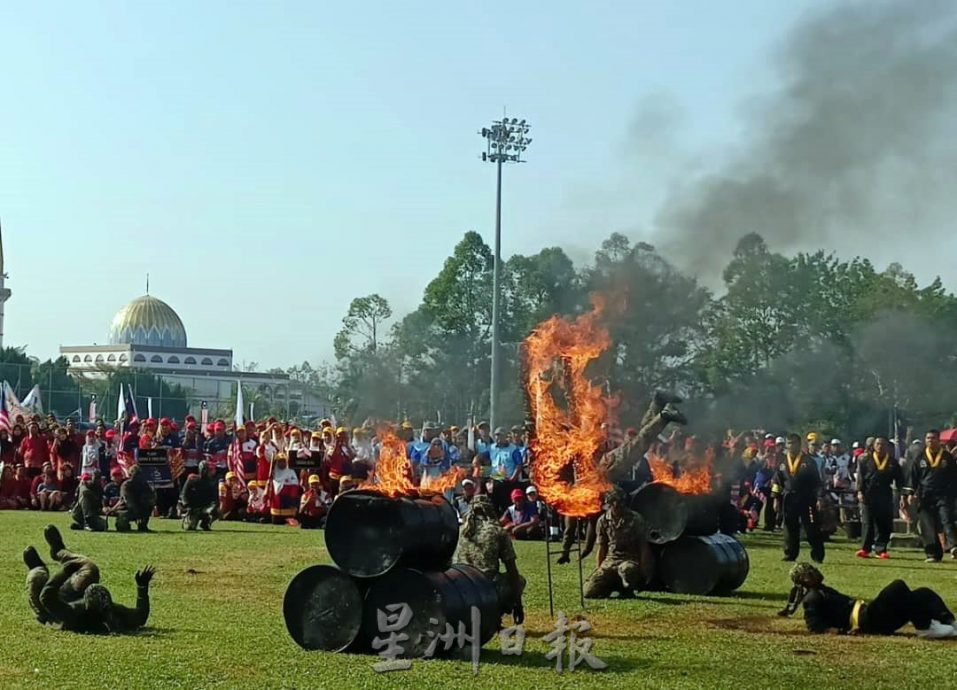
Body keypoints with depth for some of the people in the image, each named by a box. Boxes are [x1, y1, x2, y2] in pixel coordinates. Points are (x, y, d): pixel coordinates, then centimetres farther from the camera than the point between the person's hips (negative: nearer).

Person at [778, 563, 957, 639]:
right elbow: (815, 627, -18)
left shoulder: (821, 590, 25)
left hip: (866, 613, 10)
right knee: (898, 587, -25)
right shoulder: (812, 598, -5)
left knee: (923, 594, 3)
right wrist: (843, 630, -26)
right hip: (864, 621, -10)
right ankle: (926, 627, -24)